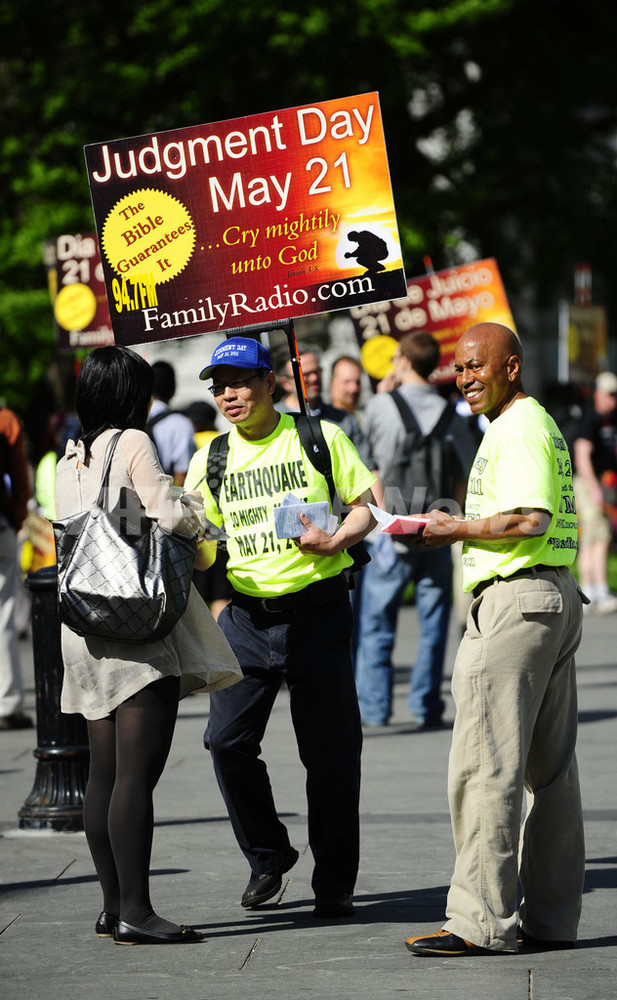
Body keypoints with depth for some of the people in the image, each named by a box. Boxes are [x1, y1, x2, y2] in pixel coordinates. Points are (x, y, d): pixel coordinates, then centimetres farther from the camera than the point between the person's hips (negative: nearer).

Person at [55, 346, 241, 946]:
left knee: (105, 772, 9)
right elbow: (170, 514, -14)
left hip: (88, 627, 8)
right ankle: (134, 912, -13)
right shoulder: (132, 443, -6)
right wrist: (196, 507, 9)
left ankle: (113, 907, 12)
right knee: (136, 772, -10)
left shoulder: (68, 461, 14)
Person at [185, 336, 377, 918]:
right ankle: (267, 855, 16)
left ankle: (334, 883, 12)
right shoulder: (211, 460, 8)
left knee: (329, 751, 0)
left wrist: (333, 542, -15)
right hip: (247, 615, 3)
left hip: (316, 612, -3)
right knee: (227, 739, -6)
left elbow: (365, 509, 3)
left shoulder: (319, 438, 0)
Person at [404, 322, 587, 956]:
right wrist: (459, 528, 15)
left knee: (485, 766, -10)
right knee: (550, 770, 10)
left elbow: (530, 519, -22)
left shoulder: (517, 427, -11)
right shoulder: (538, 423, 22)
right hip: (556, 597, 11)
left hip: (516, 600, -11)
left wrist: (457, 530, -10)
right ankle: (551, 920, 13)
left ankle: (482, 921, -11)